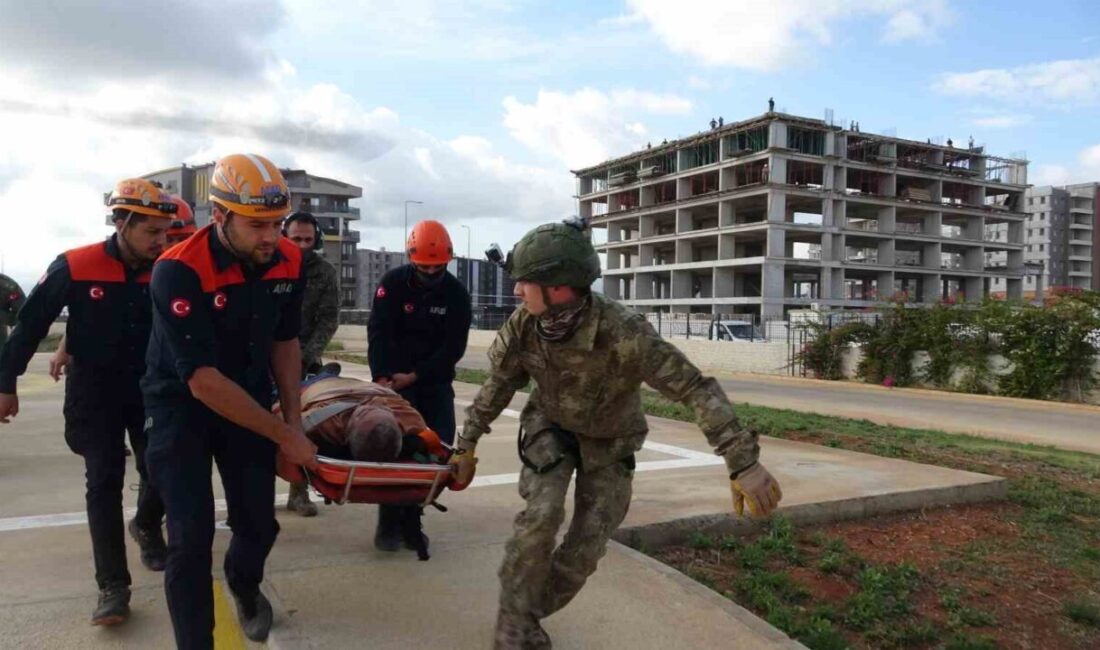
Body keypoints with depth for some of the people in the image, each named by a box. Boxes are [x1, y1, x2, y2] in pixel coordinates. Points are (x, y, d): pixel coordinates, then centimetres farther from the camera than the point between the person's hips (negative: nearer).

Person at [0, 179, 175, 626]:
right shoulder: (75, 267, -16)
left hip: (150, 388, 3)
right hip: (95, 391, -2)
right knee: (104, 482, -4)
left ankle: (146, 526, 39)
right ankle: (113, 587, 3)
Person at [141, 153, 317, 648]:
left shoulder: (288, 261, -11)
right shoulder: (178, 271, -28)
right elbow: (203, 381, -29)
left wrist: (293, 417, -3)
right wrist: (283, 435, -25)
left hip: (249, 402, 4)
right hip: (181, 406, -4)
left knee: (259, 524, 7)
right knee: (191, 538, -8)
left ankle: (244, 587, 41)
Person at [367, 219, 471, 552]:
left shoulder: (457, 293, -6)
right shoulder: (392, 283, -8)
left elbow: (454, 347, -10)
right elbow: (378, 334, -13)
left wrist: (415, 376, -18)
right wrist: (382, 377, -26)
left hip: (435, 379, 2)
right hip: (395, 376, -2)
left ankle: (411, 516, 10)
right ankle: (389, 523, 0)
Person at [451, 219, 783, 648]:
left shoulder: (625, 334, -39)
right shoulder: (522, 326, -26)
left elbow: (696, 388, -37)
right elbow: (499, 385, -6)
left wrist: (744, 463, -42)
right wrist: (467, 442, 3)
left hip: (608, 440, -1)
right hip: (551, 426, 1)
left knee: (587, 545, -3)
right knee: (541, 516, -20)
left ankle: (529, 615, 22)